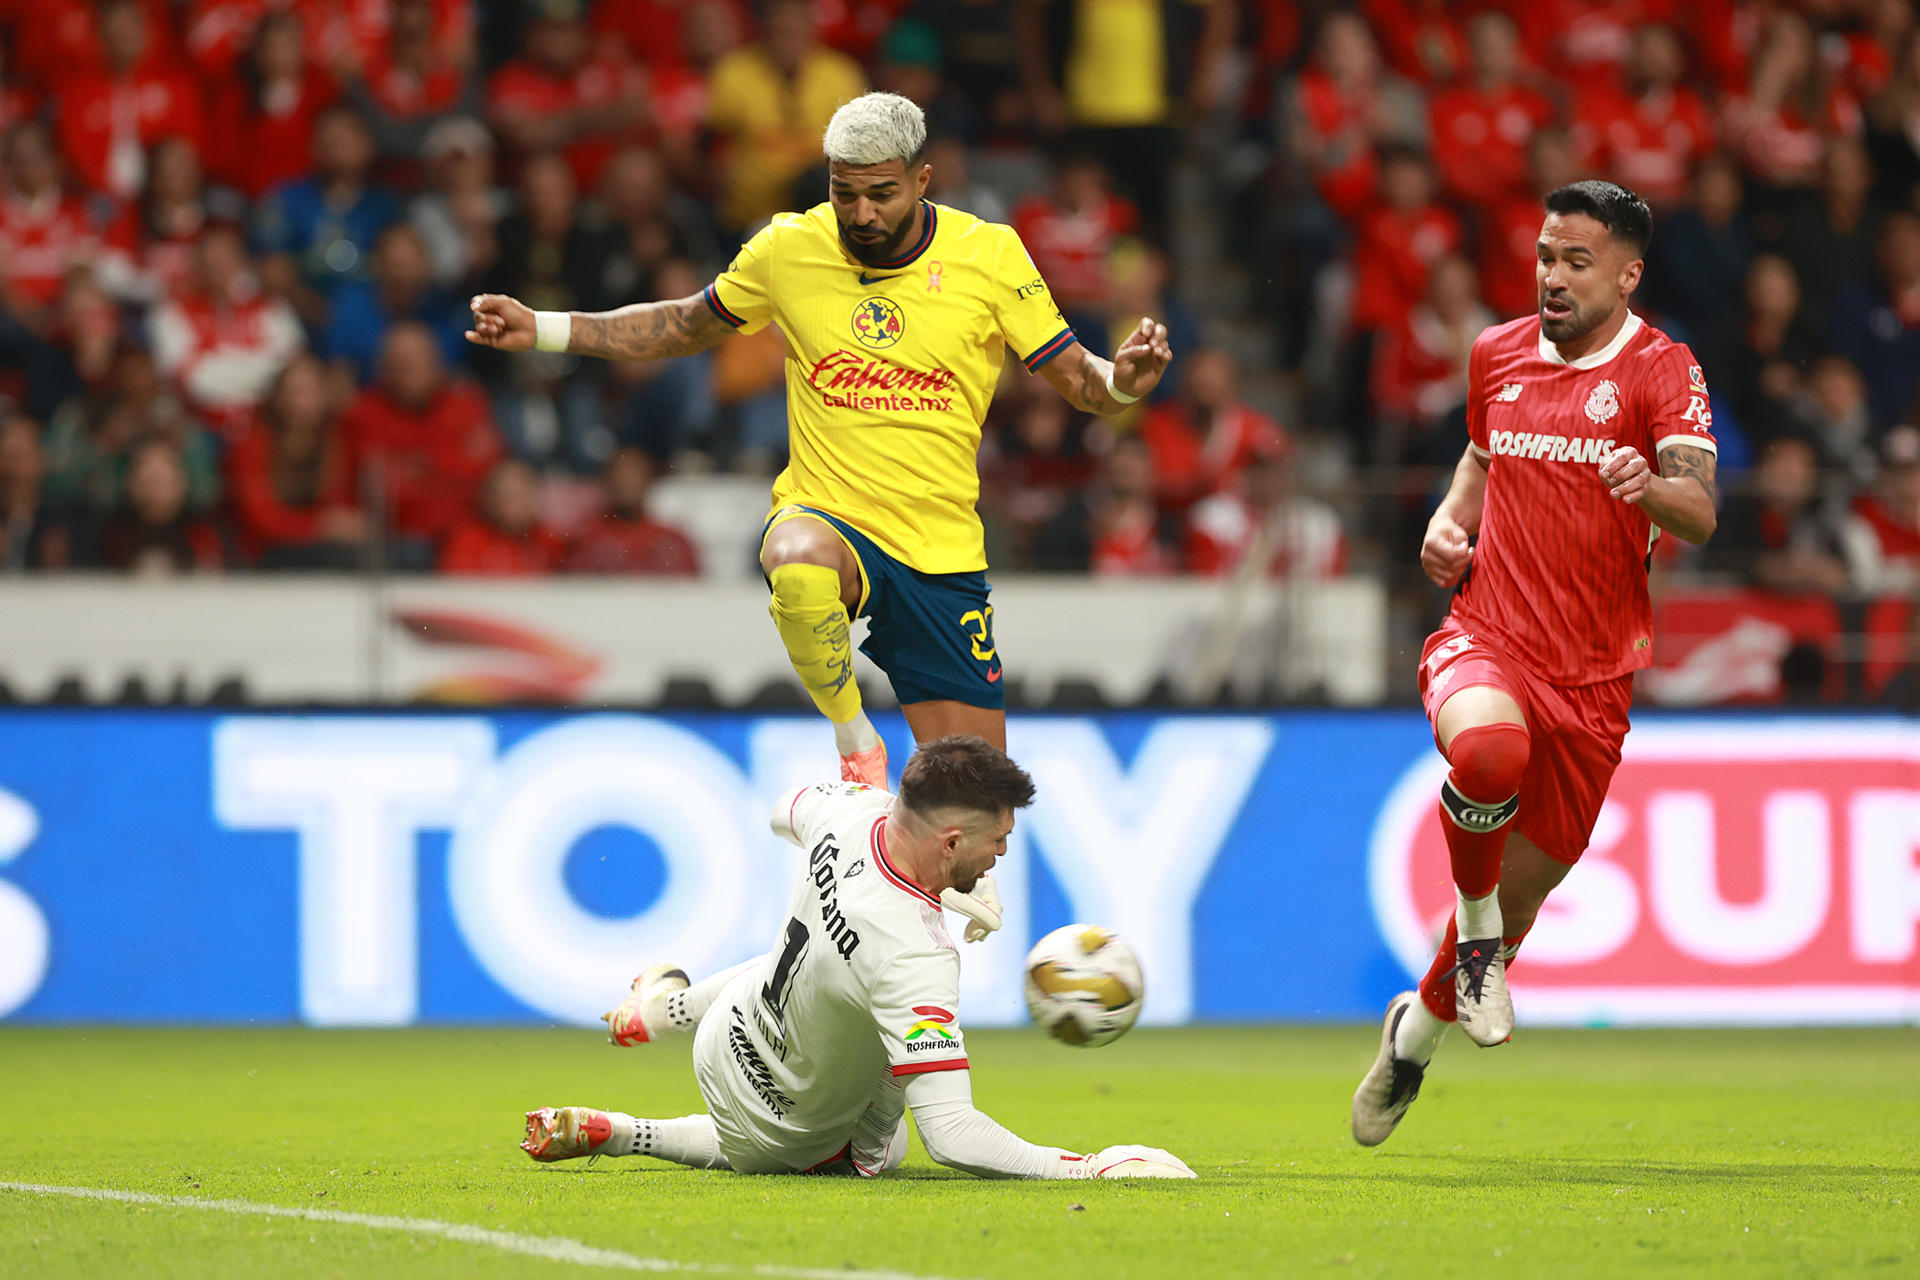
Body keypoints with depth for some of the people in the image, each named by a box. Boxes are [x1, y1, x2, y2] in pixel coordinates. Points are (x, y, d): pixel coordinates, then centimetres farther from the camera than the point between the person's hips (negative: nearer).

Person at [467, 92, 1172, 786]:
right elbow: (687, 326, 16)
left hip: (943, 553, 1)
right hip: (826, 521, -1)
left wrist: (1121, 381, -22)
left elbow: (1074, 377, 2)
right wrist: (541, 329, 7)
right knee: (799, 564, -41)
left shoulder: (989, 254, -4)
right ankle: (853, 740, -16)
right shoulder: (788, 248, -1)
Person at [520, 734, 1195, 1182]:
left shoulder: (851, 809, -23)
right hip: (781, 1128, -6)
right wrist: (1084, 1169, -43)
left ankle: (672, 1004, 45)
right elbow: (950, 1133, -48)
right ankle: (613, 1132, 18)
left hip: (730, 1035, 6)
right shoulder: (916, 955, -45)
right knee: (868, 1158, 30)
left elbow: (786, 811, 6)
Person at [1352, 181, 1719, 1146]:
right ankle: (1474, 930, -10)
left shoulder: (1660, 369, -4)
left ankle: (1420, 1023, 37)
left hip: (1593, 669, -1)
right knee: (1490, 747, -37)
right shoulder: (1497, 353, 9)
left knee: (1522, 889, 7)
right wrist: (1449, 522, 9)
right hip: (1486, 637, 1)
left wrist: (1650, 486, -39)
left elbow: (1701, 514, -16)